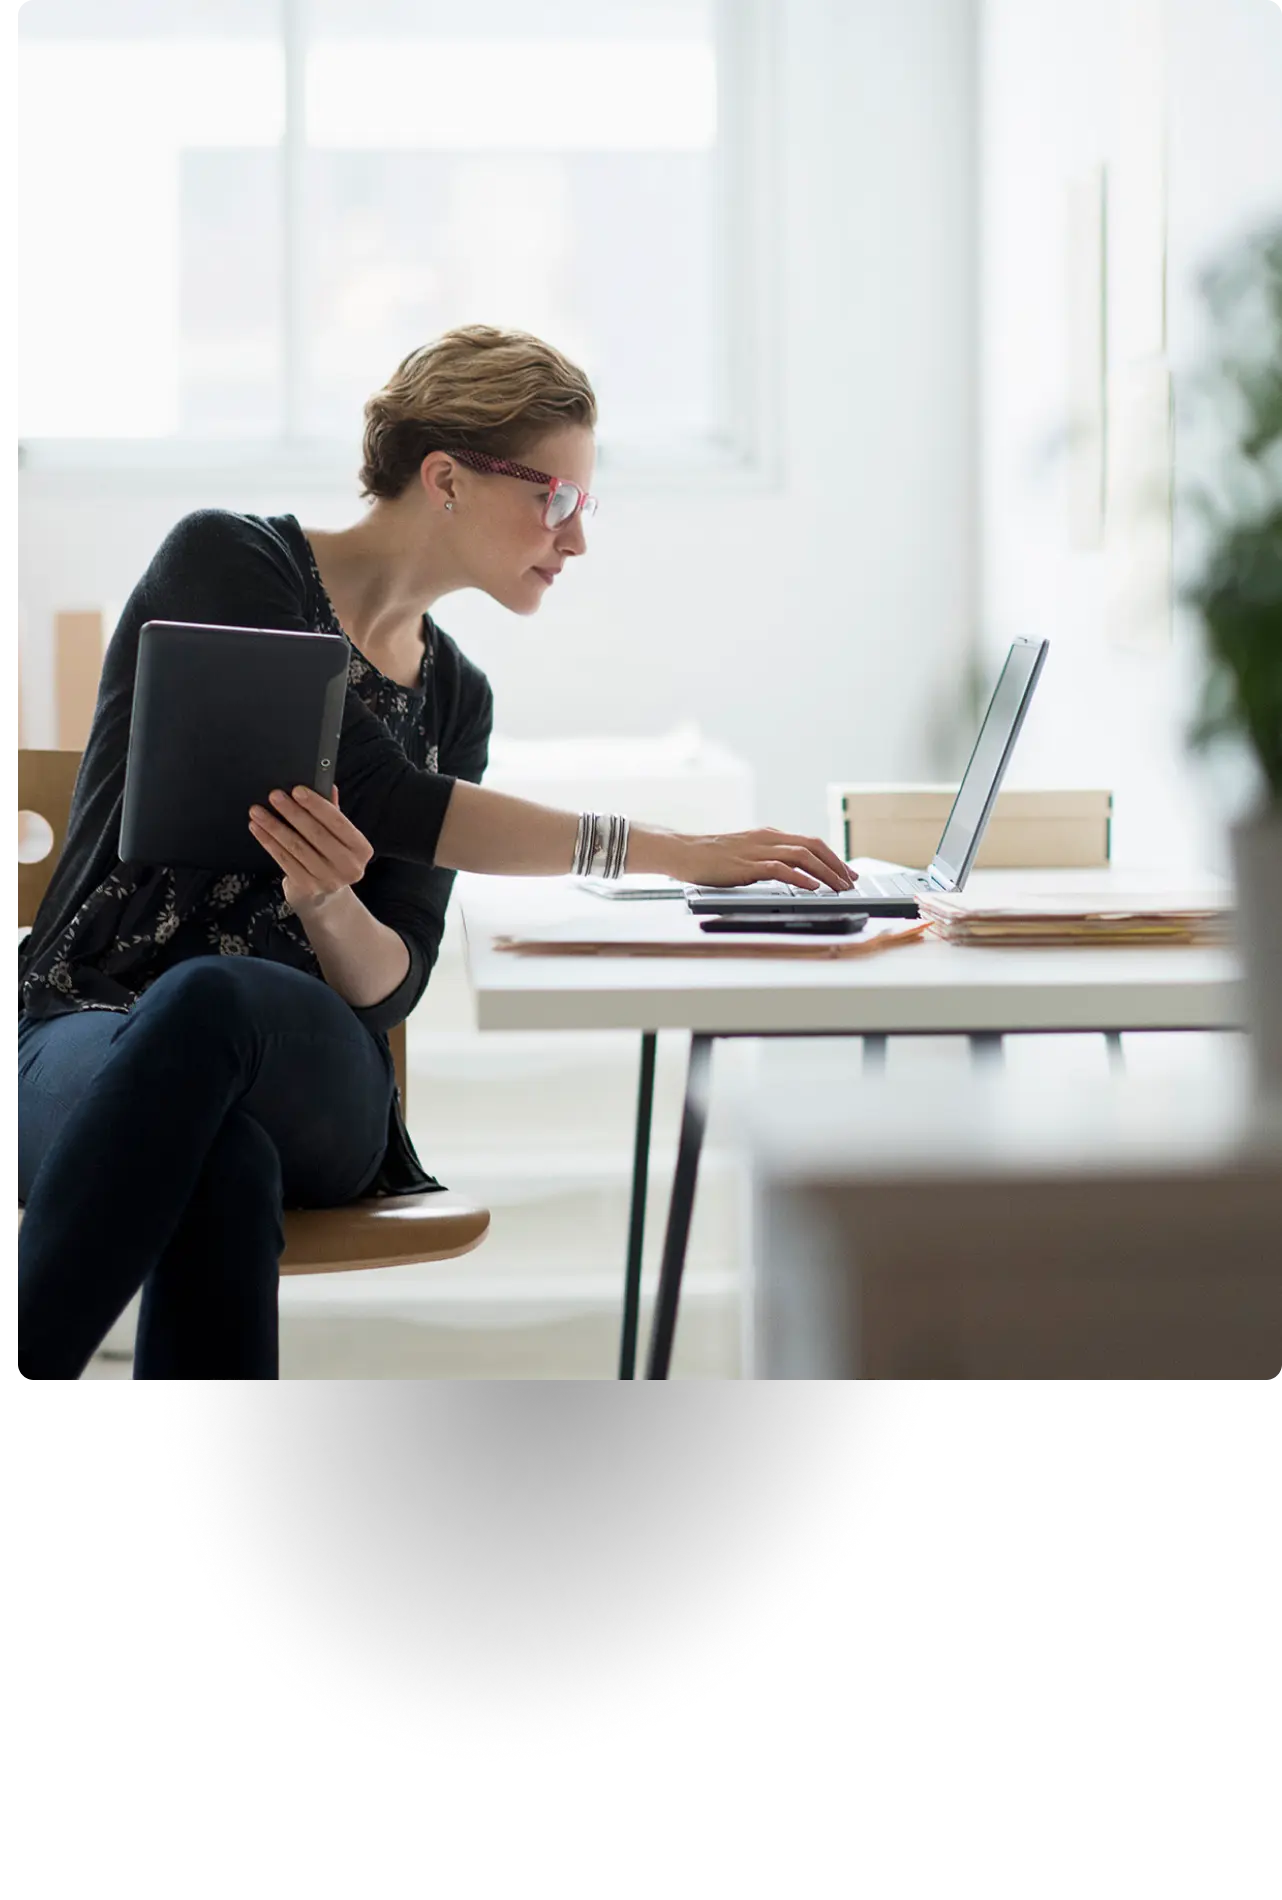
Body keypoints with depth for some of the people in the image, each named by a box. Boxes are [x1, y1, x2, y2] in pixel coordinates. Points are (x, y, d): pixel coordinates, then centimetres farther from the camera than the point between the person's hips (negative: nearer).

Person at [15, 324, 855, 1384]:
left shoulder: (455, 697, 15)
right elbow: (374, 797, -14)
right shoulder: (224, 563, -2)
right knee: (224, 1166, -42)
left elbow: (390, 984, 6)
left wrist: (326, 903, -19)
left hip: (305, 1081, 3)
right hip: (86, 1044, -3)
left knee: (211, 1001, -37)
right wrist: (670, 852, -13)